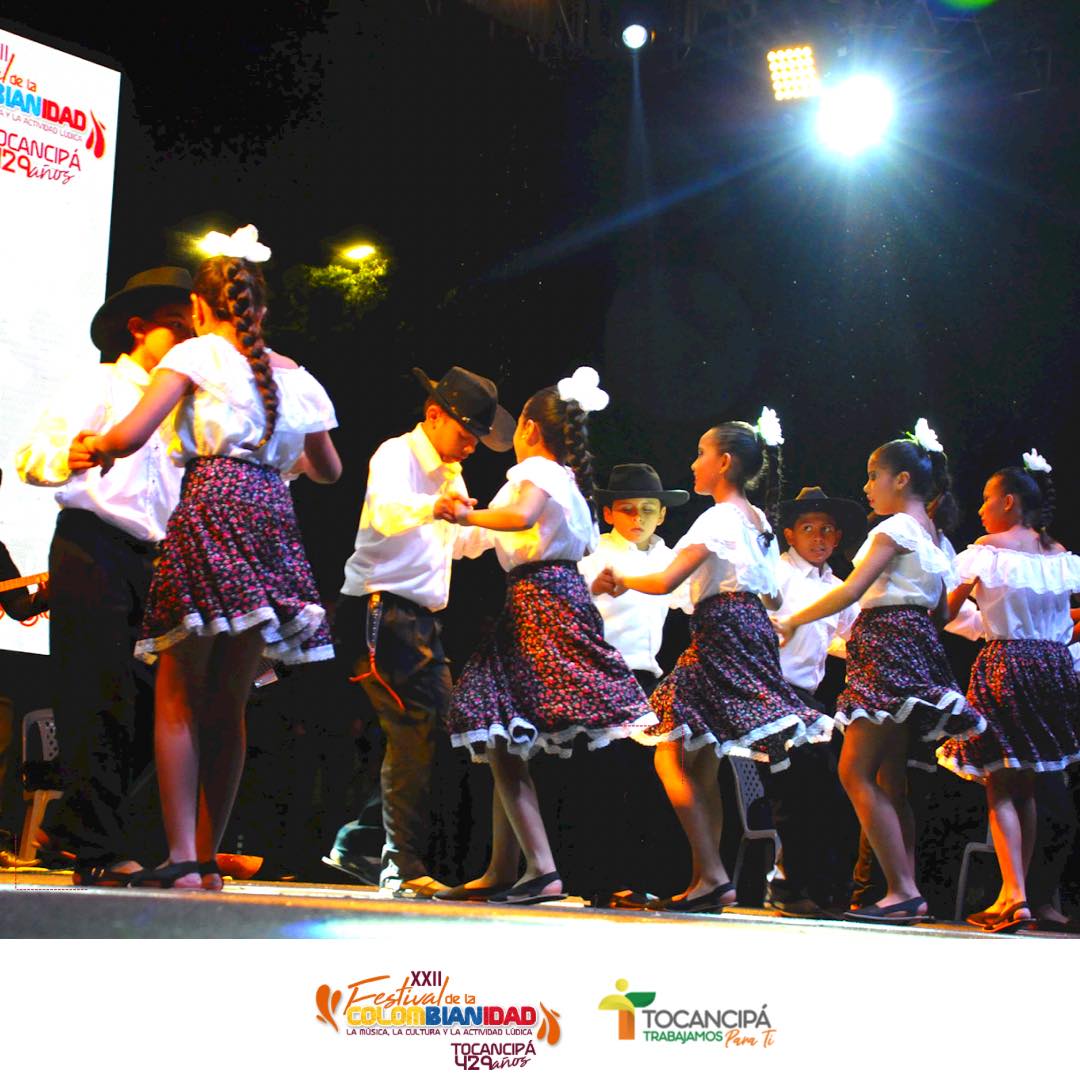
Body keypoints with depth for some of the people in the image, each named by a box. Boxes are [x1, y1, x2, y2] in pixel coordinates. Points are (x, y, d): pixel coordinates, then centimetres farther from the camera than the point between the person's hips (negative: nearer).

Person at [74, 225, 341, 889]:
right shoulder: (296, 374, 21)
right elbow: (330, 471, 31)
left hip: (213, 509, -5)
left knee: (179, 696, -2)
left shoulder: (199, 352, 6)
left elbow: (131, 435, -6)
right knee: (229, 705, 9)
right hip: (276, 515, 5)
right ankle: (207, 858, 11)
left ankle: (181, 858, -11)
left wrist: (95, 447, 16)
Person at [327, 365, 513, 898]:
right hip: (381, 610, -9)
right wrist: (430, 508, -50)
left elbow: (464, 539, 30)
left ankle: (355, 842, 17)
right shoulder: (396, 455, -8)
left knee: (433, 727, 8)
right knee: (414, 732, -14)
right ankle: (405, 867, -10)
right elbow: (386, 511, -28)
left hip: (420, 618, 9)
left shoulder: (449, 473, 20)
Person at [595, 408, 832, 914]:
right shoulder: (759, 521, 17)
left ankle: (712, 876, -13)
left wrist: (621, 580, -1)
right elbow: (774, 597, 22)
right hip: (754, 630, 9)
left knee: (670, 754, -7)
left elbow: (666, 580, -18)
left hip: (720, 636, -9)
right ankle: (703, 882, 12)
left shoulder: (717, 519, -10)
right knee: (701, 764, 12)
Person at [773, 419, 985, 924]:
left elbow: (853, 590, -16)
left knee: (856, 771, -11)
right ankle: (908, 893, 8)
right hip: (918, 647, 10)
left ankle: (902, 890, -15)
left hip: (888, 642, -10)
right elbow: (941, 611, 21)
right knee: (890, 777, 10)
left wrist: (792, 622, -8)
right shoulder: (936, 537, 18)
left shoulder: (897, 527, -8)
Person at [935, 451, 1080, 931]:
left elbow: (948, 607, -6)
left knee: (1000, 787, -3)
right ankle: (1014, 892, 20)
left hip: (1004, 663, -5)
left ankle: (1015, 896, -14)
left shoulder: (989, 548, -5)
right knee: (1026, 787, 15)